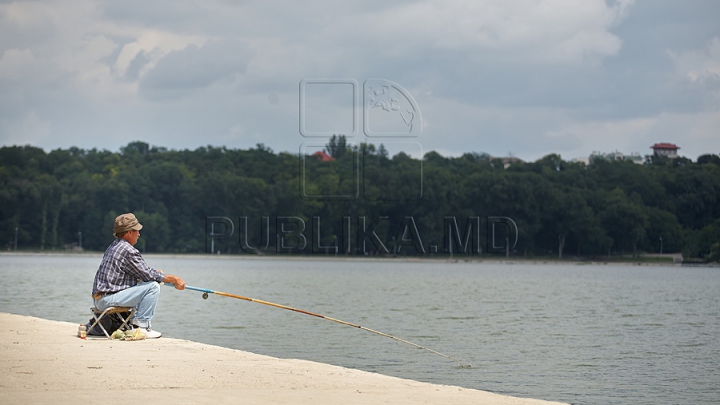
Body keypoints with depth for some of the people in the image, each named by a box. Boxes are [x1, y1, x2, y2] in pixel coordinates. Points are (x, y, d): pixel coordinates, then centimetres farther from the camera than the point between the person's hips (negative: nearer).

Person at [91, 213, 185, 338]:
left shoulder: (114, 246, 17)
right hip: (108, 300, -10)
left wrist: (156, 274, 20)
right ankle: (140, 325, -11)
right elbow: (148, 275, -12)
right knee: (153, 286, -13)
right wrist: (173, 279, -3)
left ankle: (133, 322, 21)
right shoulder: (127, 250, -15)